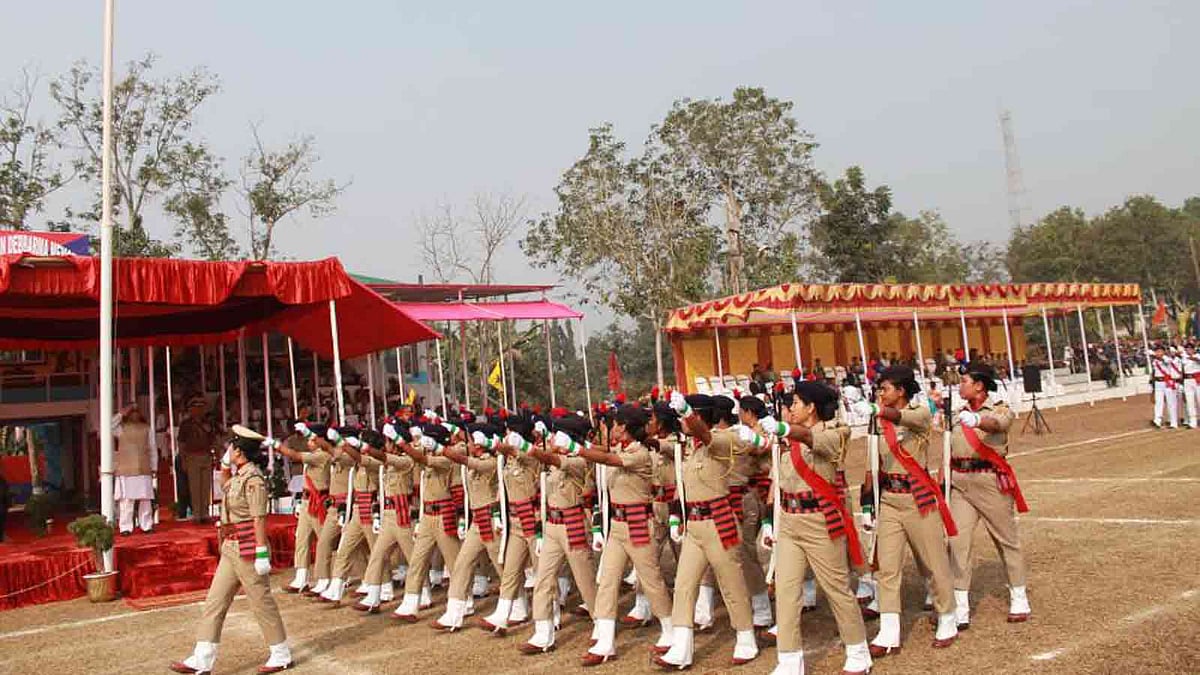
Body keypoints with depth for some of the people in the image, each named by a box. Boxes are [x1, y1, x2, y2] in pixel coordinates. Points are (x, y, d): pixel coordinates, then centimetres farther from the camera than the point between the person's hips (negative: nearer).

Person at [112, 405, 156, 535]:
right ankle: (125, 527, -2)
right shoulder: (121, 428, 5)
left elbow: (152, 449, 13)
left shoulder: (146, 428, 12)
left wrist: (153, 468, 8)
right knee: (126, 500, -6)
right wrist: (121, 414, -11)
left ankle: (147, 525, 10)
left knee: (146, 499, 3)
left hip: (144, 470, 2)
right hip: (126, 471, -2)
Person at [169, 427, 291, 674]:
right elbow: (224, 486, 34)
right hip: (231, 548, 10)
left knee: (261, 602, 2)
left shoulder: (253, 479, -18)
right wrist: (225, 465, 17)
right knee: (214, 603, 10)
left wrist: (262, 554, -23)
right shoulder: (239, 475, 10)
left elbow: (259, 519, -21)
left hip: (247, 549, -10)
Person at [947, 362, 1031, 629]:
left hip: (989, 480, -4)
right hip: (960, 482, 5)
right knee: (958, 542, -3)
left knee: (1006, 540, 8)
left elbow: (999, 423, -27)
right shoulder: (959, 415, 15)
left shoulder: (1000, 409, -2)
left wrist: (978, 420, -49)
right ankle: (960, 610, 0)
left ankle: (1019, 601, 25)